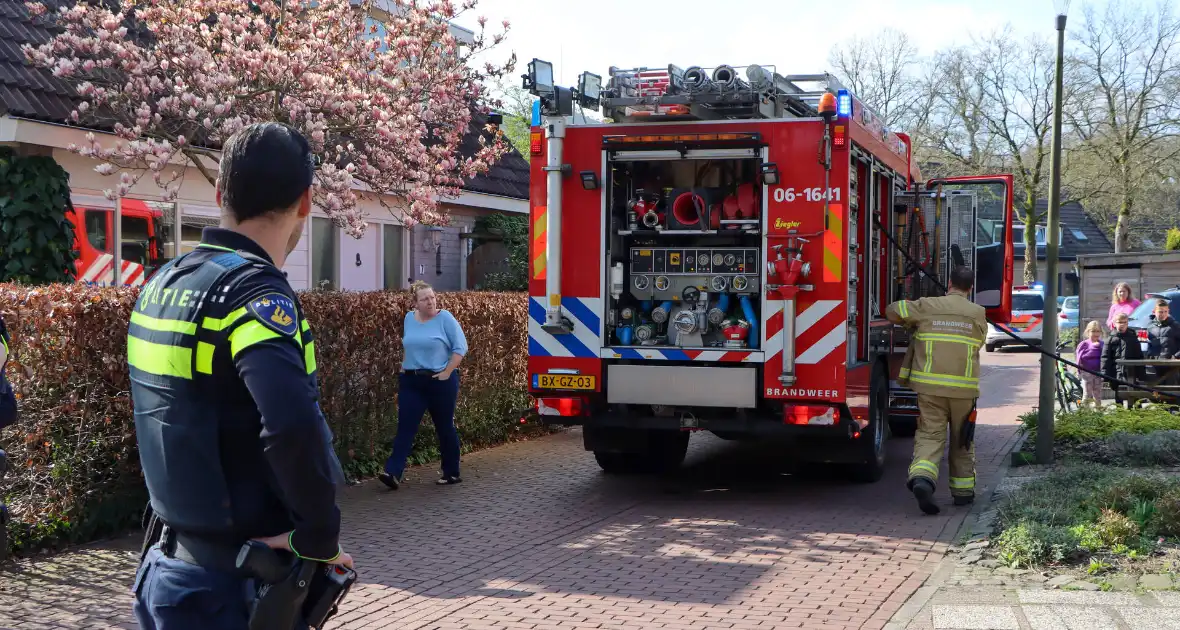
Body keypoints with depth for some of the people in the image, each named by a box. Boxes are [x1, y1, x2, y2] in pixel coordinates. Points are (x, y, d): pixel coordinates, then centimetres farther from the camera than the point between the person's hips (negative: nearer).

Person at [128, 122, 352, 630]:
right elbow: (294, 426, -35)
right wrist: (320, 538, -22)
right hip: (236, 584, -7)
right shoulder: (256, 291, -19)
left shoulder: (163, 283, 6)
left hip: (167, 567, 7)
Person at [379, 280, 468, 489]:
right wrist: (404, 368, 12)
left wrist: (447, 372, -14)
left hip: (440, 382, -4)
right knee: (405, 427, -4)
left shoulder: (445, 318, -7)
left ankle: (452, 473, 18)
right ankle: (394, 473, -11)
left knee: (445, 427, 7)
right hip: (411, 381, 4)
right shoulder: (409, 318, 7)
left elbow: (460, 348, -9)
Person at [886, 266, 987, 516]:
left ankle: (922, 477, -27)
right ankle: (963, 490, 23)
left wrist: (912, 324, 23)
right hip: (964, 387, 1)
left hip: (930, 385, -1)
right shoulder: (978, 313, 3)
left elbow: (892, 311, 5)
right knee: (962, 440, 15)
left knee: (929, 435, -2)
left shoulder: (927, 306, -1)